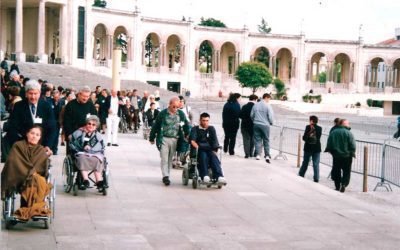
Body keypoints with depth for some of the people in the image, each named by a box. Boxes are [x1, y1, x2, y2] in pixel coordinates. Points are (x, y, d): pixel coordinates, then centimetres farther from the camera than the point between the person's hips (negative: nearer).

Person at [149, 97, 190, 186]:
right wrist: (152, 138, 4)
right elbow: (155, 126, 0)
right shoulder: (163, 114, -7)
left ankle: (166, 176, 18)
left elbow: (186, 125, 18)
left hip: (174, 140, 3)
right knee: (164, 158, -9)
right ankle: (165, 176, -12)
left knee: (170, 158, 9)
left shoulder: (181, 114, 2)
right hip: (164, 139, -3)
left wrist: (187, 134, 19)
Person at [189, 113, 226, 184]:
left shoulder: (211, 129, 21)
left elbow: (215, 141, 12)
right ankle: (205, 176, -48)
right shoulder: (195, 129, 14)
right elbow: (192, 140, -2)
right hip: (199, 151, -1)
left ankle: (219, 176, -49)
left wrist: (214, 151, -4)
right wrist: (198, 147, -20)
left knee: (214, 157, -31)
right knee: (203, 156, -35)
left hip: (209, 150, 2)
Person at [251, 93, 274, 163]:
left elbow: (251, 115, 7)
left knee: (257, 140, 10)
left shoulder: (256, 105, 4)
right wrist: (271, 122, 7)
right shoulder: (267, 106, -10)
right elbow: (270, 116, -11)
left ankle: (257, 154, 9)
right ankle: (267, 155, 0)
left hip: (256, 124, 3)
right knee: (266, 140, 4)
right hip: (265, 125, -3)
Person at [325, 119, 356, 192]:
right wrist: (352, 153, 2)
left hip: (336, 155, 3)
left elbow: (329, 144, 4)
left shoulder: (333, 132, 0)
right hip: (346, 156, -3)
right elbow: (353, 146, -12)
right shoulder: (348, 133, -11)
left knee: (336, 172, 13)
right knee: (346, 172, 7)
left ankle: (337, 186, 15)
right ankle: (344, 184, -9)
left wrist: (332, 152, 15)